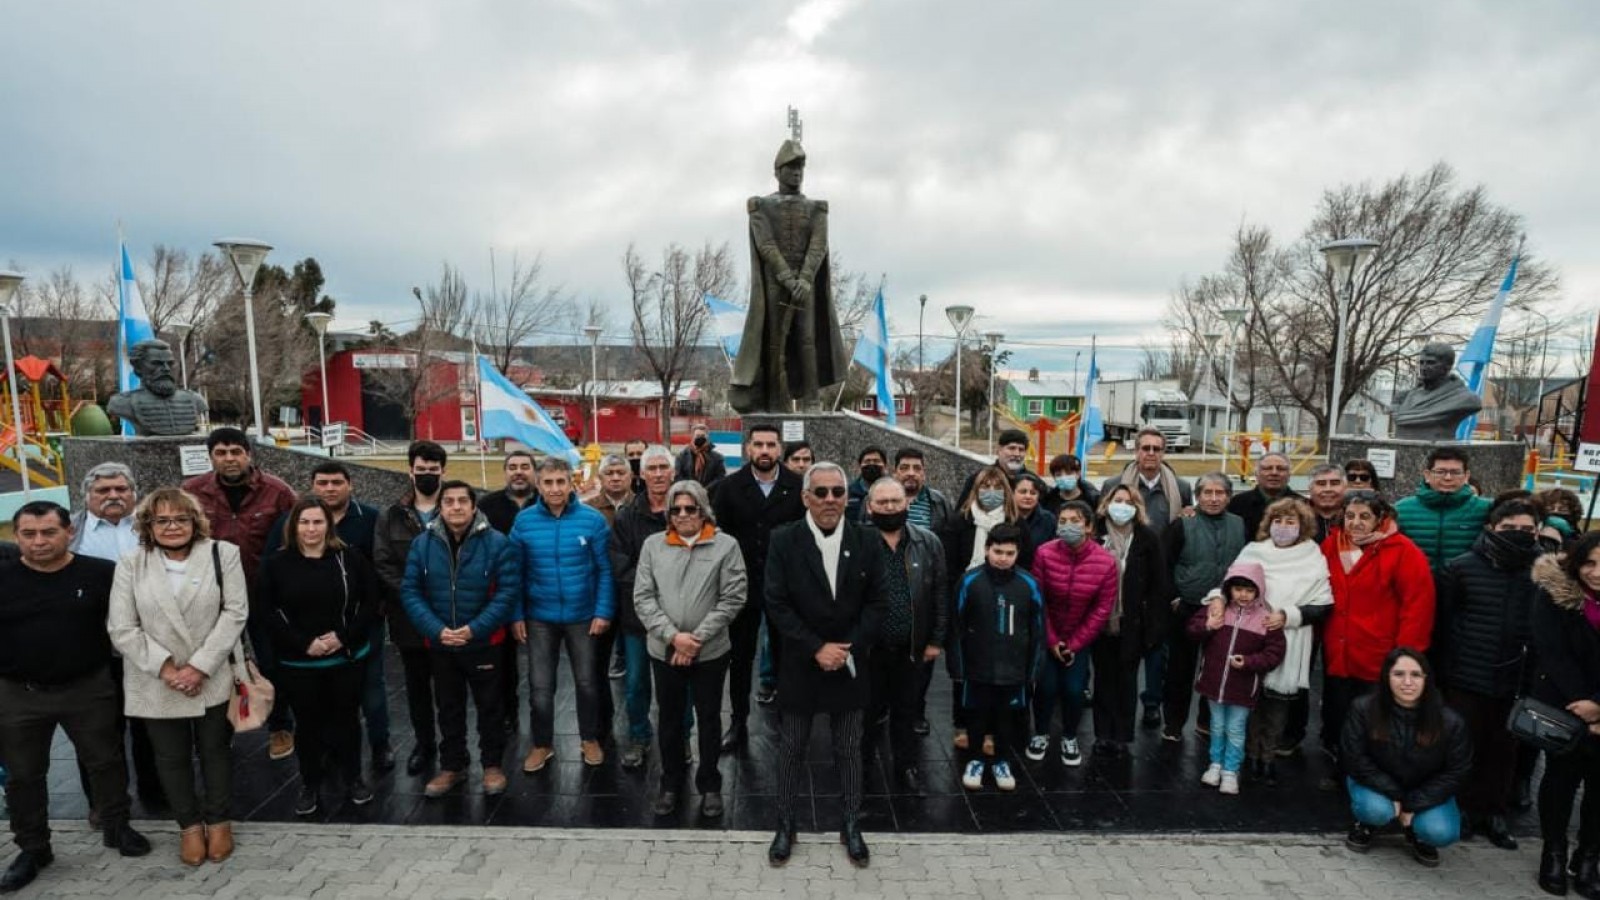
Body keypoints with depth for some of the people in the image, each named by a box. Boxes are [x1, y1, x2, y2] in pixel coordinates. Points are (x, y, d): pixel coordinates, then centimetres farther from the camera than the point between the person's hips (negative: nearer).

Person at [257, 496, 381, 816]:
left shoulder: (351, 558, -3)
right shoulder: (276, 564, -2)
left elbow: (370, 602, -2)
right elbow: (267, 612, -4)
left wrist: (345, 636, -14)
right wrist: (303, 643, -14)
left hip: (348, 658, 0)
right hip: (298, 663, 0)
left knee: (346, 719, 12)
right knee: (308, 724, 11)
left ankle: (353, 780, 28)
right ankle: (310, 786, 29)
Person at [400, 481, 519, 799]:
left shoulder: (497, 543, -12)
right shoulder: (422, 544, -2)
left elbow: (508, 591, -14)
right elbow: (410, 592, -4)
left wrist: (474, 629, -20)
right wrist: (436, 630, -16)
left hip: (485, 642, -3)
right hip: (439, 643, 3)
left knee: (489, 706, 10)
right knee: (449, 707, 17)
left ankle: (493, 764, 26)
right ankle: (452, 766, 33)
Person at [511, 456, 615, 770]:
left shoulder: (592, 519, -11)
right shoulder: (524, 521, -7)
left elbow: (605, 570, -8)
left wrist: (604, 612, -12)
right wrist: (515, 615, -5)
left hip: (583, 616, -1)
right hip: (539, 618, 1)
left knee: (587, 682, 15)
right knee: (540, 686, 11)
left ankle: (590, 739, 36)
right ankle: (542, 743, 33)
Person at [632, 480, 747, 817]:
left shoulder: (726, 545, -6)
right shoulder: (653, 544, 1)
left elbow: (732, 598, -9)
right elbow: (643, 597, -2)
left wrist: (697, 638, -13)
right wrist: (672, 636, -13)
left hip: (711, 650, -2)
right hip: (664, 650, 2)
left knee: (709, 719, 11)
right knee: (670, 718, 16)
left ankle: (710, 786, 30)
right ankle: (671, 783, 34)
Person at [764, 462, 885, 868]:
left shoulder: (868, 542, -4)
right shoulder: (784, 541, -8)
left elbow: (876, 604, -3)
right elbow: (777, 604, -10)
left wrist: (847, 650, -12)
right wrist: (817, 648, -15)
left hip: (850, 664, 1)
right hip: (800, 663, -1)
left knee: (849, 750, 14)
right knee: (791, 748, 12)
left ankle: (852, 825, 31)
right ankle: (785, 824, 30)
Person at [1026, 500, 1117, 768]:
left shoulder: (1106, 562, -18)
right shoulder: (1045, 553, -21)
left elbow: (1102, 609, -10)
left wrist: (1074, 643, -7)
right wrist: (1052, 640, -9)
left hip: (1081, 637, 1)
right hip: (1047, 635, 0)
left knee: (1074, 688, -3)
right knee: (1046, 685, -5)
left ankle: (1069, 738, 24)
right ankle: (1040, 734, 22)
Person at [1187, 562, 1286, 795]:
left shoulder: (1266, 617, -12)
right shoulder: (1217, 607, -5)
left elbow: (1274, 652, -9)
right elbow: (1192, 629, 3)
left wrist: (1248, 662, -21)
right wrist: (1206, 627, -17)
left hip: (1242, 686, -2)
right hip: (1214, 681, 2)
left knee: (1235, 730, 10)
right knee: (1217, 726, 18)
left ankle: (1230, 771, 26)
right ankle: (1216, 764, 35)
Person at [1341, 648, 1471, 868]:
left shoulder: (1450, 722, -19)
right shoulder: (1364, 709, -22)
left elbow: (1456, 772, -10)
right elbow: (1355, 759, -16)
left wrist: (1414, 804, -15)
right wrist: (1393, 796, -21)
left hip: (1426, 792, 2)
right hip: (1378, 785, -1)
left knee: (1442, 833, -24)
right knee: (1377, 810, -31)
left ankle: (1417, 832, 14)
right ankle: (1365, 824, 7)